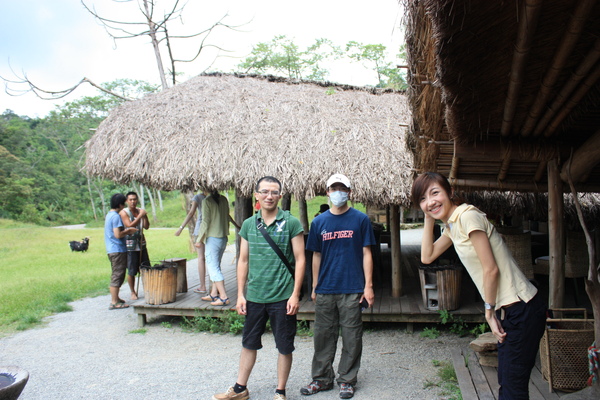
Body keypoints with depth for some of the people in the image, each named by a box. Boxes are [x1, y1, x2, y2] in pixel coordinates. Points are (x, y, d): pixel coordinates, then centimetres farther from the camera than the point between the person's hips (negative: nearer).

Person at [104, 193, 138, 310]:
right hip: (118, 250, -10)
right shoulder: (116, 216, -17)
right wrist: (128, 232, -7)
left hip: (111, 250, 10)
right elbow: (118, 234, -23)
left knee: (116, 275, 18)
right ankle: (114, 302, -1)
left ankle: (115, 298, 27)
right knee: (118, 275, -5)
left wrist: (127, 230, 13)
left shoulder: (109, 215, 15)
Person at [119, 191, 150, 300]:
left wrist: (145, 216, -10)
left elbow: (147, 227, 4)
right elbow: (130, 225, -19)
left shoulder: (140, 211, 10)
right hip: (130, 245, -5)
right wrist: (139, 216, -22)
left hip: (141, 243, 5)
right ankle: (133, 292, 15)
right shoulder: (124, 212, -5)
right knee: (131, 271, 1)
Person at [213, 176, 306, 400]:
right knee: (249, 343, 16)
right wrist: (240, 294, 5)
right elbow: (243, 260, 10)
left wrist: (295, 294, -11)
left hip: (283, 297, -3)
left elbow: (300, 259, -6)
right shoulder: (248, 224, 6)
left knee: (284, 347, 8)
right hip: (254, 297, 4)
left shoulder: (291, 223, -6)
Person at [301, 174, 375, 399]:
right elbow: (316, 255, 11)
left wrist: (368, 286, -5)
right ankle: (322, 378, 25)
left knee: (351, 338, 6)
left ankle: (347, 380, 22)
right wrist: (315, 287, 10)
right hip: (325, 290, 2)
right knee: (323, 336, 10)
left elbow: (366, 254, 0)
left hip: (352, 290, -2)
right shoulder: (319, 222, 6)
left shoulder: (360, 219, 0)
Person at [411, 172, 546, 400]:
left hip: (521, 310, -9)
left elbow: (491, 269, -18)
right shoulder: (452, 225, 11)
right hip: (507, 310, 9)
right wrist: (429, 219, 8)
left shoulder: (468, 216, -17)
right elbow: (427, 257, 15)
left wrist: (489, 312, -9)